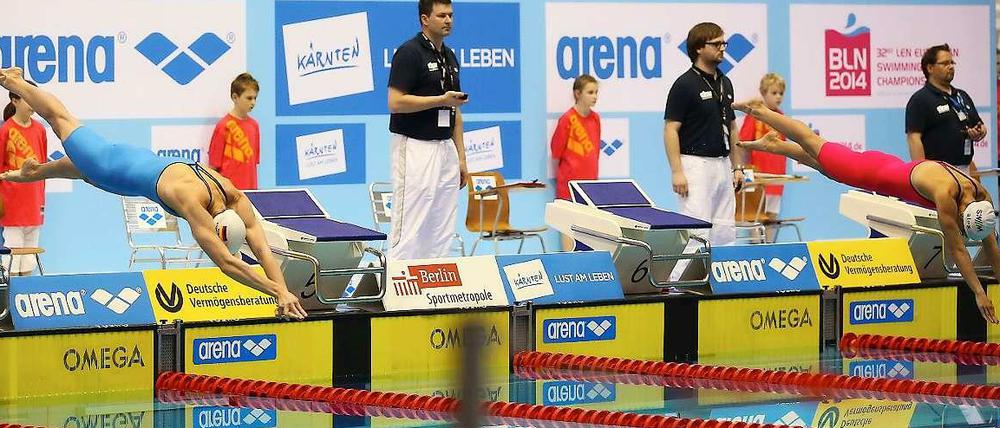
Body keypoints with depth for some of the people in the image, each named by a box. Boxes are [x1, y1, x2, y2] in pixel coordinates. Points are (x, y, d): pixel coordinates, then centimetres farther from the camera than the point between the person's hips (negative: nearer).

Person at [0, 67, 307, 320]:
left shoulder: (237, 200, -30)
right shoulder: (193, 203, -46)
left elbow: (262, 249, -31)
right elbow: (226, 262, -51)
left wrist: (284, 291, -43)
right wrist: (277, 291, -56)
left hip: (148, 164, 5)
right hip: (120, 169, -5)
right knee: (62, 121, 20)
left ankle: (29, 173, 64)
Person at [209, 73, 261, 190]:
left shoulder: (254, 125, 9)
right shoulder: (223, 126, -7)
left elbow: (254, 161, 13)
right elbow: (213, 164, -4)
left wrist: (254, 188, 9)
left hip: (249, 188, 5)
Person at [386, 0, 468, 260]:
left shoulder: (450, 57, 16)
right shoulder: (409, 53, -9)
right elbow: (395, 102, -16)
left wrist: (461, 156, 14)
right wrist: (441, 100, -16)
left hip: (445, 148, 8)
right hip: (416, 148, -8)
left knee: (442, 229, 6)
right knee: (410, 225, -9)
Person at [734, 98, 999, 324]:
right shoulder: (946, 195, -41)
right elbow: (956, 250, -38)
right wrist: (979, 294, -37)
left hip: (892, 169, 5)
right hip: (873, 172, -5)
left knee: (824, 160, 25)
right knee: (817, 148, 13)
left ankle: (771, 144, 47)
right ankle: (760, 111, 31)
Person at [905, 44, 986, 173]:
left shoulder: (963, 96, 18)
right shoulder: (920, 99, -5)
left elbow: (981, 127, 25)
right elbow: (914, 138, -13)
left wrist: (979, 132, 0)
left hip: (964, 169, 7)